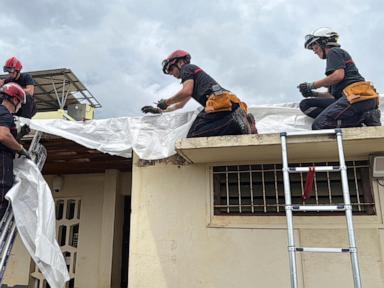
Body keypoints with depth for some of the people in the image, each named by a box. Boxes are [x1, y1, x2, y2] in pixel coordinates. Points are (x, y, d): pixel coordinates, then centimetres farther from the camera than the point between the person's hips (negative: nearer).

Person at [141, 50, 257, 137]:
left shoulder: (187, 68, 14)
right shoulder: (194, 76, 41)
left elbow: (186, 92, -6)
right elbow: (180, 105, 45)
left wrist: (166, 102, 9)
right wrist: (159, 110, 44)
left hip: (219, 101, -9)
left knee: (193, 138, -22)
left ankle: (235, 123, -29)